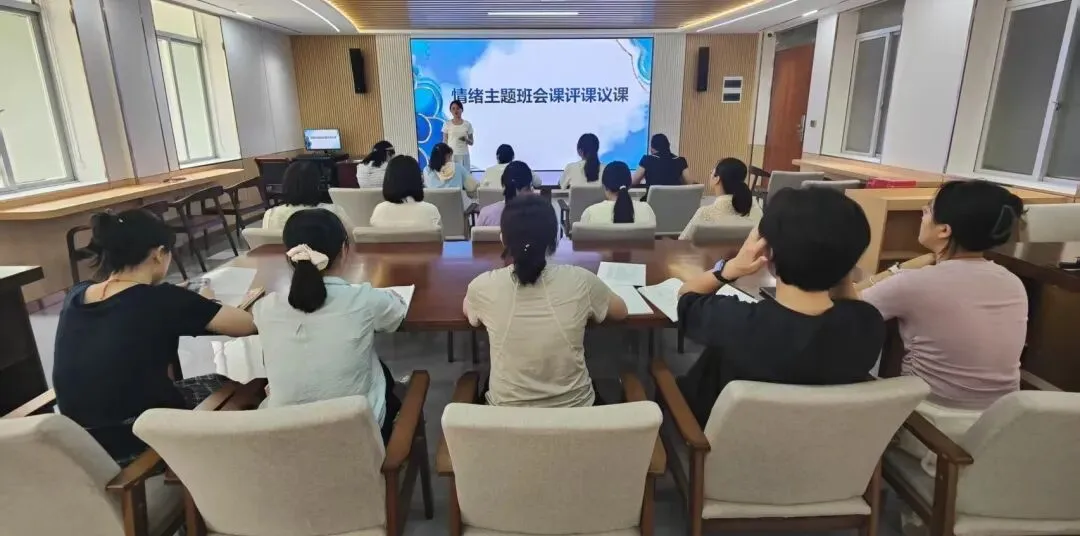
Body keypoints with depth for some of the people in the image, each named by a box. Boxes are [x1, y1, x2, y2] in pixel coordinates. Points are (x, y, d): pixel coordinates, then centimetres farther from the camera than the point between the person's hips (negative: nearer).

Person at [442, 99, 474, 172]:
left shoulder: (467, 124, 3)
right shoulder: (447, 124, 1)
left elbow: (471, 142, 8)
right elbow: (445, 142, 4)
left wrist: (466, 139, -14)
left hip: (464, 155, 1)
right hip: (451, 155, -1)